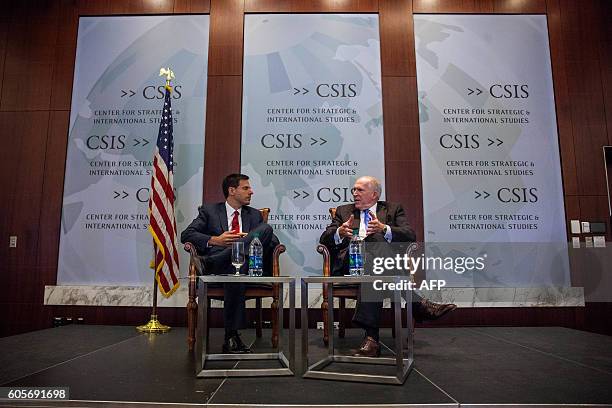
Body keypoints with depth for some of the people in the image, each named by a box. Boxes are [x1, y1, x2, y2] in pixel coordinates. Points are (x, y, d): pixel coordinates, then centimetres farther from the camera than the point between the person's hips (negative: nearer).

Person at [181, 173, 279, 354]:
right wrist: (214, 240, -16)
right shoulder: (209, 210, 15)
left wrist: (251, 240, -10)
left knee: (266, 229, -23)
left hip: (248, 266, 3)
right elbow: (186, 235, 2)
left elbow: (274, 242, 12)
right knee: (235, 272, -40)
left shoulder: (255, 215, 24)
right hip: (218, 269, -2)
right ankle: (231, 336, -27)